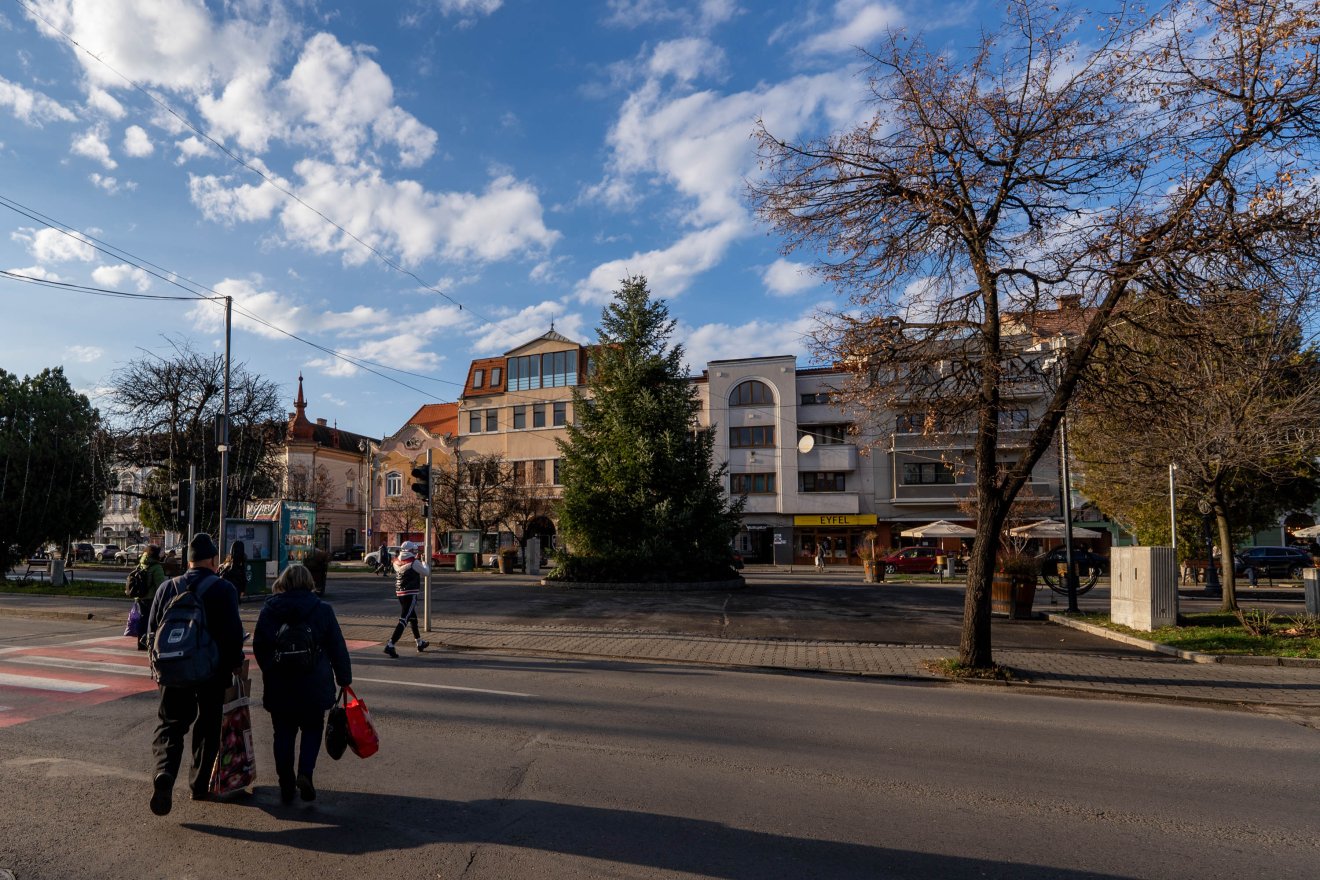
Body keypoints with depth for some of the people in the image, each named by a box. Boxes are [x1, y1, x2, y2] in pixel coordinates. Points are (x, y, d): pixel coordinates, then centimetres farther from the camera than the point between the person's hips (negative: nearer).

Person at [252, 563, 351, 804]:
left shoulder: (269, 609, 0)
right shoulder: (322, 610, -6)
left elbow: (258, 647, 7)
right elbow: (338, 648, -2)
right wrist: (344, 678, 8)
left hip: (278, 686, 2)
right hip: (314, 685, -2)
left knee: (283, 734, 12)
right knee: (312, 729, 13)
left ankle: (286, 786, 14)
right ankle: (305, 771, -8)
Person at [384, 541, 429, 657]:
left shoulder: (397, 563, 4)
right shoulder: (414, 563, -14)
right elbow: (426, 573, -2)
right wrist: (424, 564, 19)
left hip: (400, 593, 8)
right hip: (410, 594, -8)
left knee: (413, 617, 21)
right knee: (404, 619, -8)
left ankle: (420, 642, 35)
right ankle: (390, 645, -18)